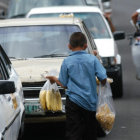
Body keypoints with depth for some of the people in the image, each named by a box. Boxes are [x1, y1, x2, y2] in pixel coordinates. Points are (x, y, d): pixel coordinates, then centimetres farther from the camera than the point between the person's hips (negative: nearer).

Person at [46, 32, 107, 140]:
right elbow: (103, 79, -5)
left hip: (74, 102, -2)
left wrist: (55, 79, 20)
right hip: (91, 102, 2)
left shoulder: (67, 62, -2)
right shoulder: (92, 59, 0)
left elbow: (64, 84, 1)